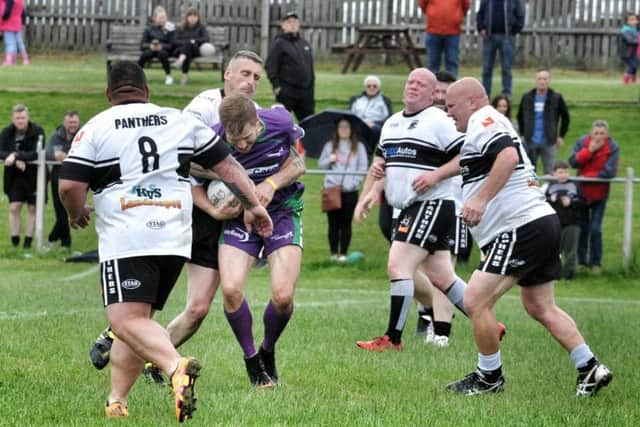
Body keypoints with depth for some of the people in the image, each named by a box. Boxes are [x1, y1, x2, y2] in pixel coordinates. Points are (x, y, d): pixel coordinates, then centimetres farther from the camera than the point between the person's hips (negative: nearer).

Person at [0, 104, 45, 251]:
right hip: (15, 176, 2)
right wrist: (17, 160, -28)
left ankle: (28, 243, 13)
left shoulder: (37, 132, -16)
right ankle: (15, 242, 2)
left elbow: (37, 154, -25)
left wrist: (16, 156, -34)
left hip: (34, 175, -2)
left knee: (32, 208, 5)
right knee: (14, 207, -5)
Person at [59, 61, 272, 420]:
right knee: (137, 321, 15)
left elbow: (70, 186, -4)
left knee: (127, 320, -14)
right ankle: (117, 401, 11)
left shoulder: (95, 129, 2)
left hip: (125, 240, -5)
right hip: (175, 241, 5)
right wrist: (254, 205, 24)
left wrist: (78, 214, 16)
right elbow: (227, 164, 15)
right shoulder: (181, 122, 14)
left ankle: (176, 366, -40)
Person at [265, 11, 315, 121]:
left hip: (305, 91, 7)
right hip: (287, 91, -7)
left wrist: (311, 86, 16)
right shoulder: (279, 43, -4)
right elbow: (270, 66, -10)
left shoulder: (304, 44, 17)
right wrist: (276, 86, -16)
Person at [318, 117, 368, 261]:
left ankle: (343, 253, 4)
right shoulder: (330, 146, 9)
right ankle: (334, 253, 7)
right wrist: (329, 160, -10)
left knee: (346, 223, 1)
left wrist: (353, 183, -9)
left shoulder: (358, 147, 5)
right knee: (333, 223, 2)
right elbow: (320, 164, 11)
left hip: (349, 191, -1)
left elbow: (362, 168, 2)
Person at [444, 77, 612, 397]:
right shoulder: (492, 125, 23)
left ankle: (490, 376, 1)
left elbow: (508, 155, -25)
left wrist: (481, 199, -29)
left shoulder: (483, 120, -9)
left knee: (475, 300, -11)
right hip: (542, 223, 11)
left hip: (523, 226, -11)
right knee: (540, 308, 19)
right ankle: (589, 369, 18)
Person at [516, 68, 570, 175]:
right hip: (530, 142, 2)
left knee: (549, 174, -1)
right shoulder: (527, 97, 5)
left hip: (549, 142, -2)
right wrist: (523, 133, 10)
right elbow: (520, 116, 17)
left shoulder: (556, 98, -1)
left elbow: (566, 117, 8)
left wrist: (561, 136, 6)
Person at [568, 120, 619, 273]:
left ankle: (595, 263, 5)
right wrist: (589, 150, -27)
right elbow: (573, 162, -18)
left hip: (599, 193, -2)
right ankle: (582, 261, 19)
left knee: (595, 229, -6)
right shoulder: (582, 142, -7)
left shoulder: (613, 147, -14)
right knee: (582, 227, 8)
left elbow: (610, 172, -21)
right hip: (582, 191, 2)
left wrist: (586, 176, -18)